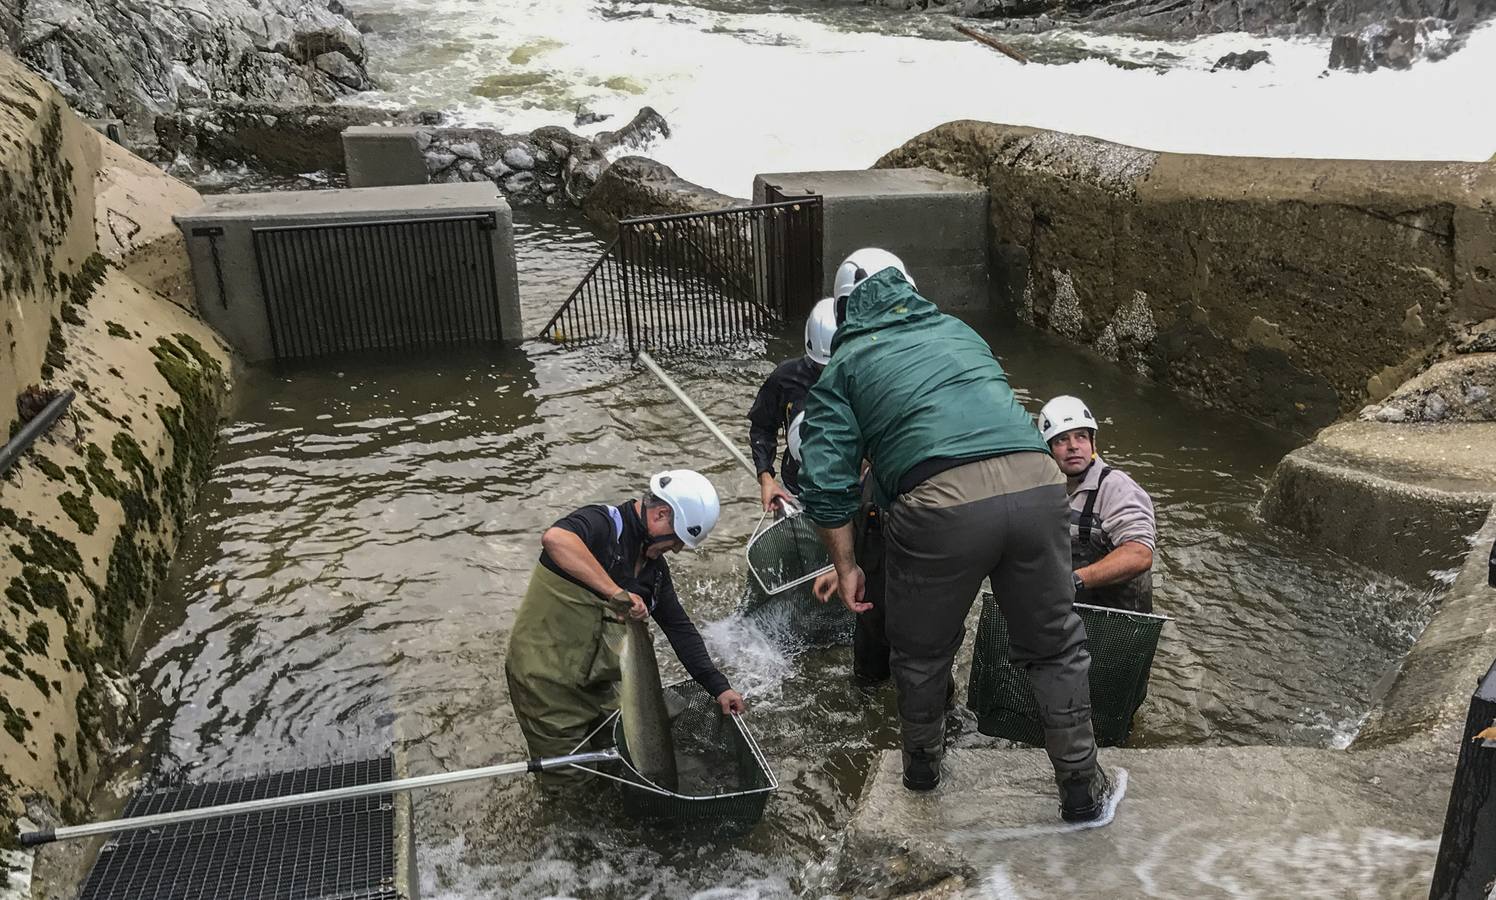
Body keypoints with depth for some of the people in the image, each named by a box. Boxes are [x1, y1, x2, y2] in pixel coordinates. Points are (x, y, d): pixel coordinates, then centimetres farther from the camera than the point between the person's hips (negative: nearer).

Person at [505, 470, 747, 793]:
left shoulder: (654, 566, 6)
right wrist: (616, 592, -45)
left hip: (597, 682, 8)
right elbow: (554, 538, -43)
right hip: (547, 678, -8)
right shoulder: (602, 524, -20)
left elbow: (680, 628, 11)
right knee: (567, 778, 5)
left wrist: (719, 687, 6)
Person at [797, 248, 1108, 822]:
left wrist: (846, 568, 16)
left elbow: (825, 484, 6)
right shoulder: (957, 330, 28)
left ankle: (922, 764, 43)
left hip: (943, 501, -3)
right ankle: (1082, 791, 32)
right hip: (1036, 481, 4)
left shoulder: (845, 366, 15)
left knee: (923, 651, 22)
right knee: (1056, 646, 21)